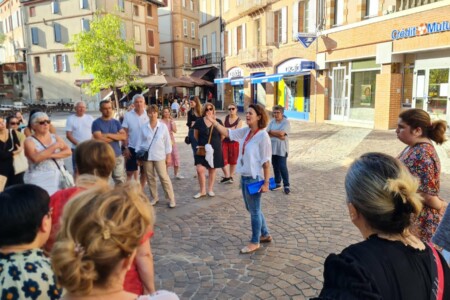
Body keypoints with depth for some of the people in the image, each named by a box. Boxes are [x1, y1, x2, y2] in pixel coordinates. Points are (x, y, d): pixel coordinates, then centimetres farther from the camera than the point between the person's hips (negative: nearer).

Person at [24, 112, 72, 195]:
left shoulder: (55, 137, 11)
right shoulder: (29, 141, -2)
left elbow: (68, 151, -2)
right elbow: (36, 158, -19)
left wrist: (51, 155, -15)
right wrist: (54, 146, -17)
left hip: (59, 178, 4)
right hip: (39, 180, -4)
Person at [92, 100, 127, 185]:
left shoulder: (116, 122, 10)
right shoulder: (96, 123, -3)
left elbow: (124, 136, -1)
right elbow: (99, 139, -15)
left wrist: (109, 135, -12)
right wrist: (117, 136, -4)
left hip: (118, 156, 4)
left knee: (121, 181, 5)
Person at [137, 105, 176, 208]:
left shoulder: (163, 126, -2)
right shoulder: (144, 127, 2)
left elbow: (167, 142, 2)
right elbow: (140, 142, 7)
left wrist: (168, 156, 0)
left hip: (159, 156, -2)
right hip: (147, 156, 2)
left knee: (164, 177, -3)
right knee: (150, 178, 10)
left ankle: (171, 199, 5)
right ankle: (154, 198, 24)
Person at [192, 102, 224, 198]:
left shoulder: (218, 122, -4)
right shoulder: (199, 122, -3)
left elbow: (222, 135, 9)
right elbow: (195, 135, 11)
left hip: (215, 149, 0)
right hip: (202, 150, 0)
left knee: (212, 170, 9)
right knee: (200, 169, -8)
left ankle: (210, 189, 26)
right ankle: (202, 191, 10)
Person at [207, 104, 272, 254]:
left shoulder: (263, 136, -18)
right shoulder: (245, 131, 3)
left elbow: (266, 162, -17)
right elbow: (228, 133, 7)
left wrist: (266, 183, -16)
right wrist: (213, 122, -4)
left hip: (254, 178, -8)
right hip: (244, 176, 8)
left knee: (254, 211, 8)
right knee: (252, 209, 21)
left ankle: (255, 242, 25)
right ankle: (265, 235, 39)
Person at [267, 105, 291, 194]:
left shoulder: (286, 122, -8)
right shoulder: (272, 122, 8)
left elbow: (281, 133, -22)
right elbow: (267, 133, -4)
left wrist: (271, 132, -8)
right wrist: (278, 136, -16)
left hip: (282, 149, -5)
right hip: (272, 148, 5)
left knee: (283, 167, -5)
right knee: (275, 167, 13)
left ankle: (286, 185, 7)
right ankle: (277, 184, 25)